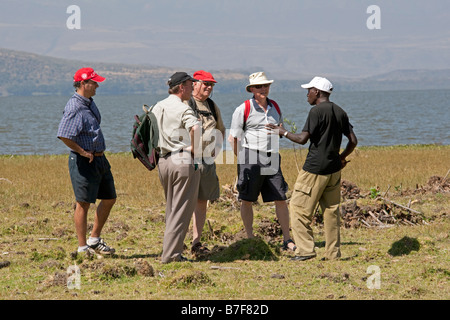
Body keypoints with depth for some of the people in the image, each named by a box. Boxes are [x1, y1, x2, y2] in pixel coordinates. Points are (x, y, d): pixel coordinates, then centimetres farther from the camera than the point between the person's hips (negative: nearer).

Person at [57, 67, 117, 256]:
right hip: (84, 162, -10)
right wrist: (82, 152, -19)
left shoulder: (89, 103, 12)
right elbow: (63, 135, -29)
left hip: (99, 159, 10)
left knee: (109, 198, 15)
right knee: (83, 203, -3)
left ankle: (94, 240, 26)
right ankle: (82, 247, 3)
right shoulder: (75, 107, -18)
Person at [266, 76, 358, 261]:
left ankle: (306, 250, -5)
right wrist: (342, 157, 25)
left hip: (315, 169, -8)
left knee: (299, 208, 0)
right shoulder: (340, 113, 11)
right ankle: (333, 253, 10)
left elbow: (303, 139, -17)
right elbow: (353, 140, 11)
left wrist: (283, 132, -2)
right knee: (331, 210, 10)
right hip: (334, 169, 8)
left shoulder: (317, 111, -12)